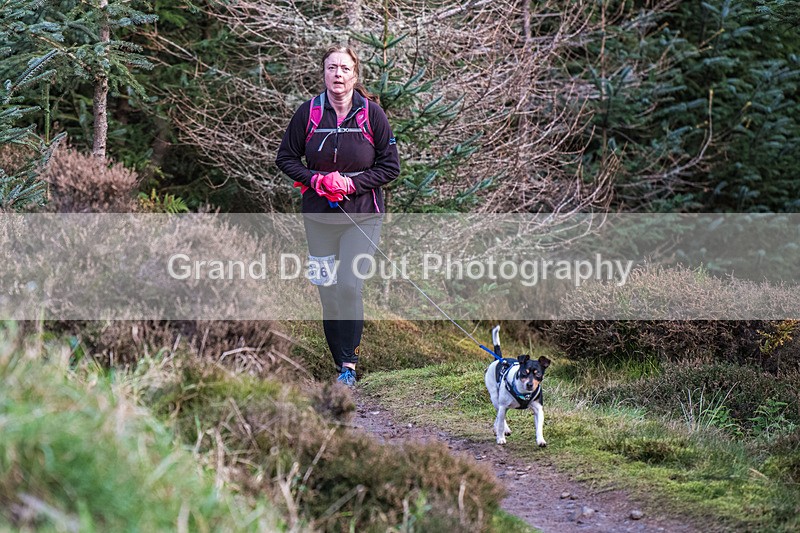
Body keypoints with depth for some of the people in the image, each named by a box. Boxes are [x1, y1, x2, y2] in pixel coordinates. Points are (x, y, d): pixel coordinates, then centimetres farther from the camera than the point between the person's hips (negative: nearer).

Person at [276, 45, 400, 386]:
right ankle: (340, 362, 17)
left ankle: (349, 363, -6)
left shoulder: (371, 114, -5)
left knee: (349, 285, -15)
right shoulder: (308, 113, -1)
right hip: (319, 215, 2)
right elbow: (285, 158, 8)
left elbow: (390, 166, -1)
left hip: (362, 215, -2)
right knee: (327, 291, 5)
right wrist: (315, 179, -10)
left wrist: (351, 183, -14)